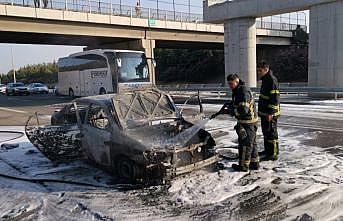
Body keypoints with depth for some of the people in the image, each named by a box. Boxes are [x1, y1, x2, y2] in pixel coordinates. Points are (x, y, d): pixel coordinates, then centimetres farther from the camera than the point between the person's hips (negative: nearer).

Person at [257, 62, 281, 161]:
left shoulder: (272, 80, -17)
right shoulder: (265, 80, 15)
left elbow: (275, 98, -22)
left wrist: (271, 113, -24)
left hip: (270, 113, -10)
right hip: (264, 112, 10)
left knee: (271, 133, -3)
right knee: (265, 132, 18)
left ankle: (274, 154, 4)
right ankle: (267, 150, 31)